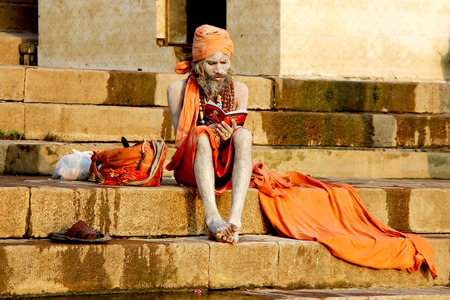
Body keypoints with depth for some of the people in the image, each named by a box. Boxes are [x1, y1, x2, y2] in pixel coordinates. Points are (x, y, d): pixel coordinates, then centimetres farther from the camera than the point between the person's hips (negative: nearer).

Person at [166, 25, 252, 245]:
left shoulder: (238, 90, 6)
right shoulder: (178, 90, 1)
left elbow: (239, 140, 3)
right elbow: (181, 137, -5)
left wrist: (228, 135, -22)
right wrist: (210, 133, -26)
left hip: (226, 169, 2)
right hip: (190, 168, -2)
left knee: (244, 135, -28)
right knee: (202, 134, -32)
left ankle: (235, 217, -45)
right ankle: (212, 217, -50)